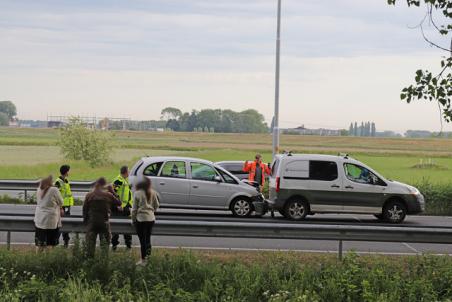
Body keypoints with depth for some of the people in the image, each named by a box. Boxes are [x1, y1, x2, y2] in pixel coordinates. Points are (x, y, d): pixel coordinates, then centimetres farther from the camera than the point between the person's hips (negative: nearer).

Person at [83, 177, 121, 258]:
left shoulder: (89, 195, -1)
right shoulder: (108, 195, -7)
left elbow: (85, 209, 2)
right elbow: (119, 203, 4)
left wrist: (85, 220, 12)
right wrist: (112, 192, 10)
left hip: (92, 222, 1)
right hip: (104, 222, -1)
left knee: (90, 242, 10)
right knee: (105, 241, 9)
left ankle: (89, 257, 9)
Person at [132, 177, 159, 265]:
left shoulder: (137, 193, -11)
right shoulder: (152, 193, 0)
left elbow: (134, 208, -7)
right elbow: (156, 205, 9)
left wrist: (133, 219, 3)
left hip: (140, 218, -4)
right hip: (151, 218, 4)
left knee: (142, 239, 2)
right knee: (148, 238, 16)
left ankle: (143, 259, 5)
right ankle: (148, 254, 11)